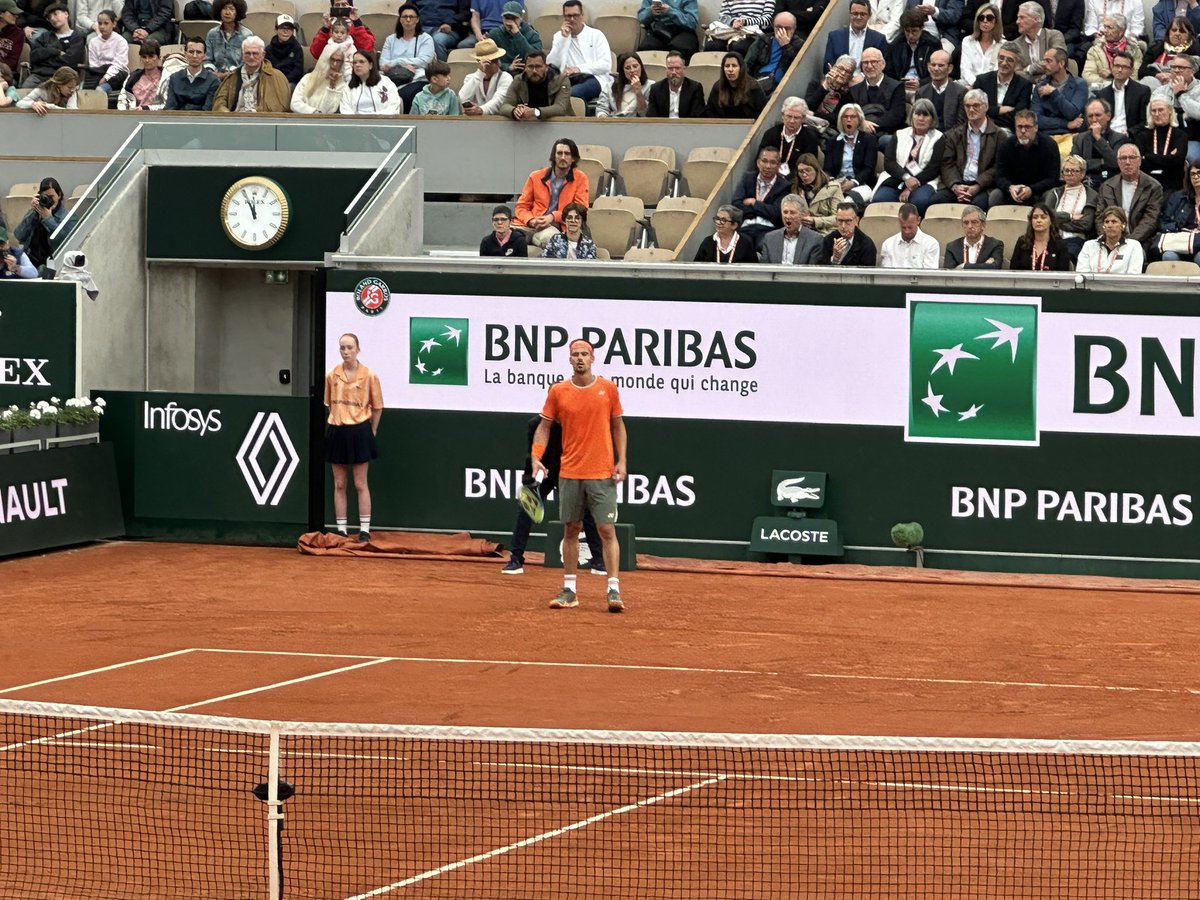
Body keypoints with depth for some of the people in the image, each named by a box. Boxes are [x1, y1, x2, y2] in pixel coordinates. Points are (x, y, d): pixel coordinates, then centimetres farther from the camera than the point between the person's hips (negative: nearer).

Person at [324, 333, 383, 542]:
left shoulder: (369, 376, -7)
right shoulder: (332, 376, 2)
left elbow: (377, 407, 1)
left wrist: (371, 431, 4)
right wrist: (338, 422, 9)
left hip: (359, 432, -3)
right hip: (337, 431, 3)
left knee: (360, 484, 1)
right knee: (339, 485, 7)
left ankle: (365, 529, 6)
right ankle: (341, 530, 12)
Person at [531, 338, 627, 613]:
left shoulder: (608, 389, 2)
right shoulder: (558, 391, 3)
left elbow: (618, 426, 9)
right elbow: (544, 426, 7)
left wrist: (622, 461, -1)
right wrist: (536, 457, -7)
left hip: (602, 475, -1)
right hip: (569, 474, 2)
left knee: (607, 530, -6)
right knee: (570, 530, 7)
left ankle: (614, 590, -6)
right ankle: (569, 590, 13)